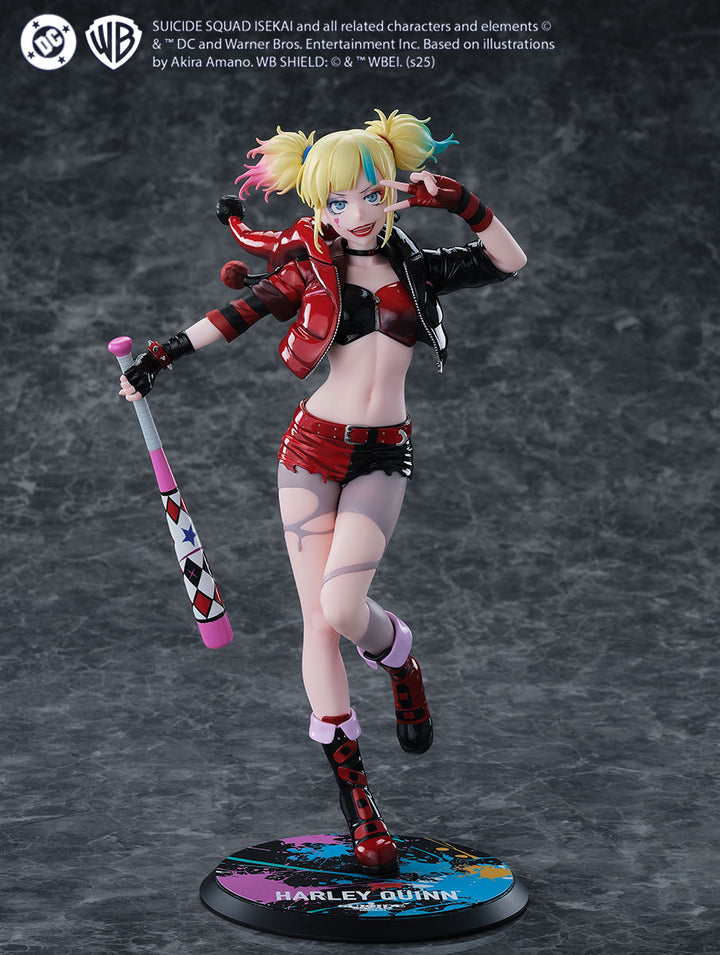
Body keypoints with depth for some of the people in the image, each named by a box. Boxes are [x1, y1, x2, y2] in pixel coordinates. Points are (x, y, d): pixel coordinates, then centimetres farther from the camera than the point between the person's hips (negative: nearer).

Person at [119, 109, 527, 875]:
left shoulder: (415, 268, 7)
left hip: (382, 457, 0)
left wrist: (463, 204, -1)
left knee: (342, 607, -19)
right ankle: (356, 801, 9)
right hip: (313, 446, 0)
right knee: (317, 619, -1)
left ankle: (399, 658, 19)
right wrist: (159, 359, 3)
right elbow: (233, 315, 7)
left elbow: (510, 263, 9)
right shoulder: (309, 271, 3)